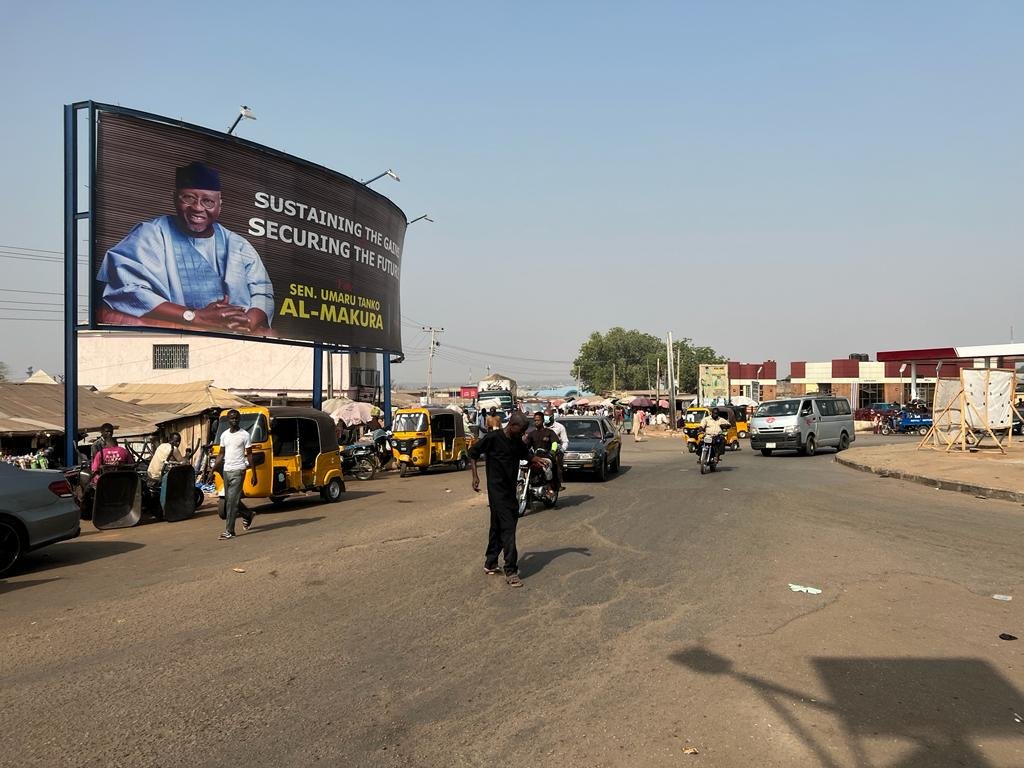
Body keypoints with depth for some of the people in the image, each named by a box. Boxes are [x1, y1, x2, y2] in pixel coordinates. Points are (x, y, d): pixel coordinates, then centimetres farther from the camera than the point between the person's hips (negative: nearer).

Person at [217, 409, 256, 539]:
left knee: (232, 501, -10)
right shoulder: (224, 435, 12)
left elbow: (249, 455, -1)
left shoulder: (244, 435, -3)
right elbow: (221, 454, 16)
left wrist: (254, 474, -4)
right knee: (229, 500, 12)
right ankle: (247, 515, 35)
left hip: (238, 471, -6)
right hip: (226, 470, 6)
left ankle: (229, 531, -7)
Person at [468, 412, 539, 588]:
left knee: (498, 527, 16)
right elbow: (473, 452, -5)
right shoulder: (493, 438, -14)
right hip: (497, 490, -7)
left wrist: (536, 460, 5)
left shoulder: (518, 441, 7)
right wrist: (475, 476, -12)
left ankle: (490, 564, 29)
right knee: (508, 528, -11)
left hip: (510, 490, 8)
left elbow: (524, 453, 26)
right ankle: (511, 572, -9)